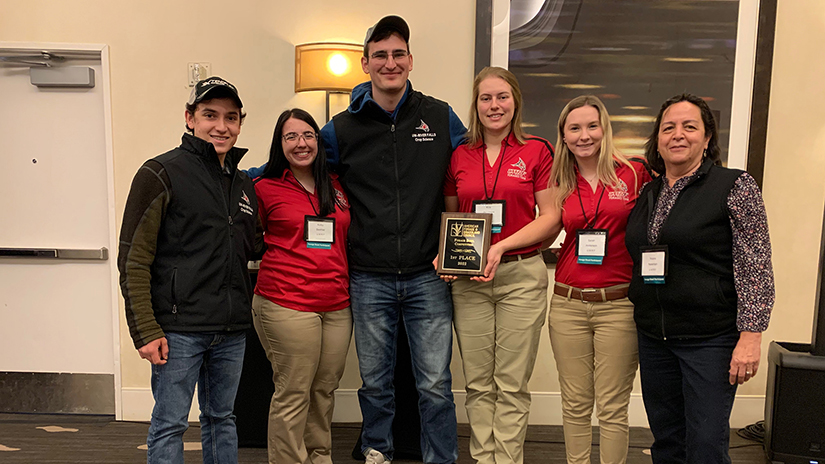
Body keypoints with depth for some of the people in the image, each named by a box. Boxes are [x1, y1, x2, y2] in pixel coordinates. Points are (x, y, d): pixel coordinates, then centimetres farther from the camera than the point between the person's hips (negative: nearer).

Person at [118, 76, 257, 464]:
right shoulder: (161, 174, -6)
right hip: (178, 329, -5)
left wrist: (243, 312, 11)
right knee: (169, 425, 4)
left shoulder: (244, 185, 13)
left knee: (222, 420, 16)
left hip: (232, 331, 6)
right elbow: (133, 261, -10)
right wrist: (146, 330, -14)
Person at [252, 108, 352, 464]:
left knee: (325, 390, 12)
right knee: (293, 393, -2)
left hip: (337, 306, 5)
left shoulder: (337, 188, 14)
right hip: (287, 304, -4)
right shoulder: (265, 189, 2)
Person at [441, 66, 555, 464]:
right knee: (478, 383, 9)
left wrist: (501, 246, -13)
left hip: (522, 276, -2)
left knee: (512, 385, 4)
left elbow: (550, 219, -2)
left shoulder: (536, 151, 1)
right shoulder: (459, 157, 9)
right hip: (468, 280, 3)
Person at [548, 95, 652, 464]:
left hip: (619, 304, -3)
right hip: (568, 304, 3)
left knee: (612, 407, 6)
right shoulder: (562, 184, 8)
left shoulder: (635, 173, -1)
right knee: (575, 404, 12)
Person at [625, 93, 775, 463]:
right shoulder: (647, 193, 10)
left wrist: (750, 336, -16)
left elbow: (756, 266, -10)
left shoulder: (735, 187, -6)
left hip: (710, 338, -5)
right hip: (653, 336, 5)